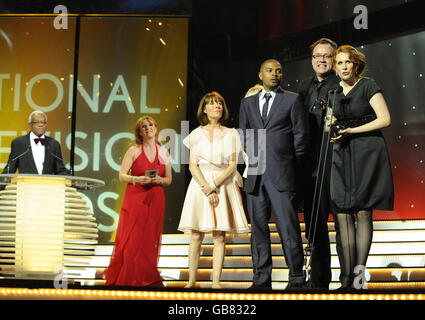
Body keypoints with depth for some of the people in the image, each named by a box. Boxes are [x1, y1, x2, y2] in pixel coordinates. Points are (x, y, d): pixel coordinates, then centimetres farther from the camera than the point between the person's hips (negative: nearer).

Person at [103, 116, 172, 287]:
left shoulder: (163, 152, 9)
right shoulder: (134, 151, 0)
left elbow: (169, 179, 13)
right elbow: (122, 176, -3)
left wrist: (159, 180, -8)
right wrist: (137, 179, -20)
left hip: (155, 200, 3)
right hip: (135, 199, -3)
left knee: (150, 239, 3)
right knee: (132, 239, -6)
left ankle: (147, 278, 13)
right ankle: (127, 278, 5)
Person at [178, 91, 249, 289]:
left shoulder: (231, 134, 9)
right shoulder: (197, 134, 8)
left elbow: (233, 165, 1)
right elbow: (193, 165, 1)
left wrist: (214, 185, -11)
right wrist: (206, 188, -11)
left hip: (224, 184, 0)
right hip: (200, 184, 0)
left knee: (220, 236, -4)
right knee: (196, 235, -4)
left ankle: (216, 281, -3)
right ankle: (192, 280, 1)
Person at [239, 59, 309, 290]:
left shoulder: (292, 100, 7)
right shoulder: (247, 103, 17)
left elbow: (301, 134, 5)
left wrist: (292, 164, 4)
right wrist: (249, 162, 11)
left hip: (281, 174, -4)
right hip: (255, 174, 4)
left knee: (288, 227, -6)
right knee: (258, 227, 5)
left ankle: (296, 278, 1)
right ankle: (261, 278, 11)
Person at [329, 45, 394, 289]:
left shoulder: (368, 86, -2)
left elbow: (385, 119, -9)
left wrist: (351, 130, -12)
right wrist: (330, 125, 0)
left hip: (367, 152, -5)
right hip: (342, 154, 5)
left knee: (363, 213, -5)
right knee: (342, 214, -2)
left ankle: (360, 273, -1)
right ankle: (348, 274, 2)